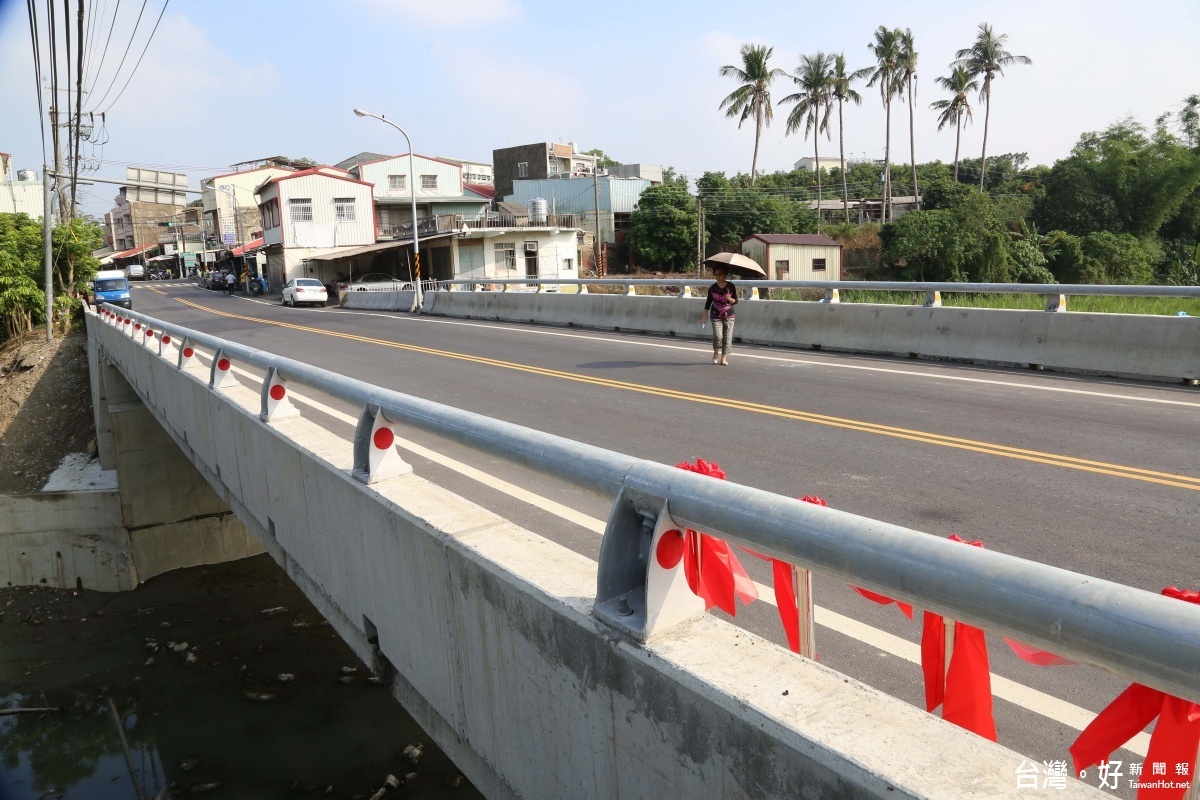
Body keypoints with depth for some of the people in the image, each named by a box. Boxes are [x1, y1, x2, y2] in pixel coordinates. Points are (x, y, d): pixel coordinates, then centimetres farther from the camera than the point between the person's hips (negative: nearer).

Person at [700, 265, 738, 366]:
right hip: (716, 316, 0)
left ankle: (724, 358, 7)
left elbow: (736, 301, 3)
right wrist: (704, 316, 6)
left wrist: (730, 299, -19)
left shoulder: (731, 286, 0)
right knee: (718, 336, -16)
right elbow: (708, 302, 9)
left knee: (727, 338, -3)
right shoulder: (712, 288, 2)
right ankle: (716, 353, 11)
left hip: (729, 317, 0)